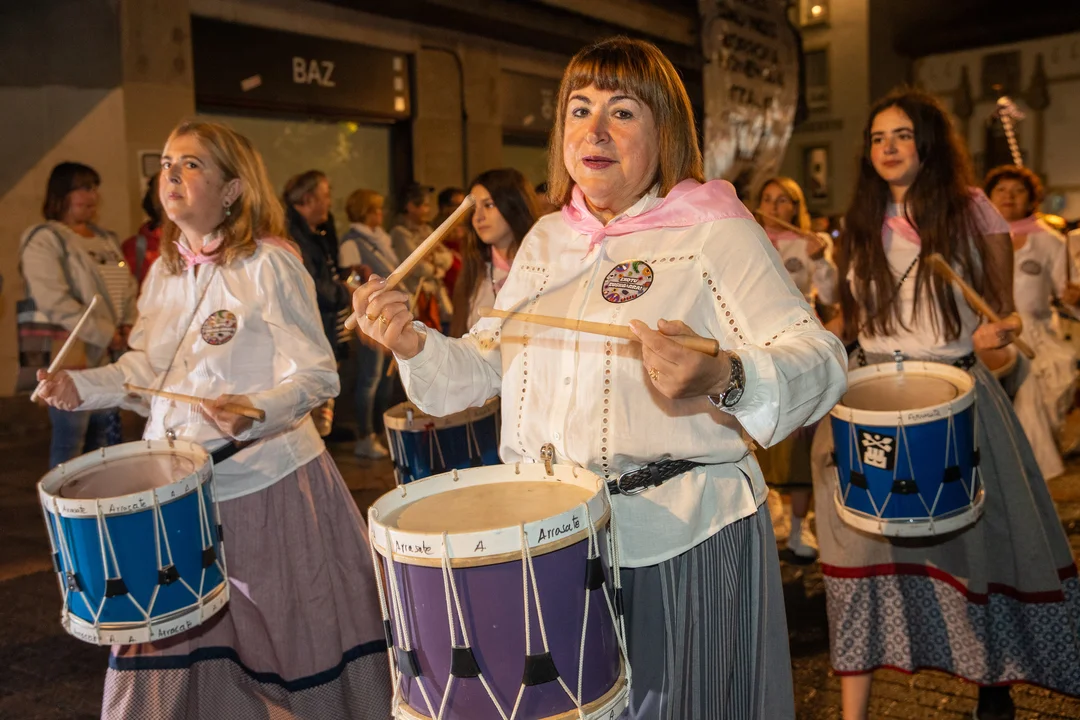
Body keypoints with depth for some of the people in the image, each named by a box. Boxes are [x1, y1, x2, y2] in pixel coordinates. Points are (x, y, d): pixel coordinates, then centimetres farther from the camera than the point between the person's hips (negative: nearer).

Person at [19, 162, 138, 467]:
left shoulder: (106, 239, 18)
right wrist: (105, 335, -16)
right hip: (74, 358, -7)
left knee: (105, 439, 12)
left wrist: (129, 325, 1)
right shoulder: (44, 240, -8)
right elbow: (56, 303, -17)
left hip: (111, 356, 7)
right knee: (70, 444, -3)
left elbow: (128, 288, 19)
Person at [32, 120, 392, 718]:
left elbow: (317, 376, -16)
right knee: (159, 658, 13)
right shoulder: (164, 271, 10)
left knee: (304, 647, 7)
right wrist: (84, 386, 4)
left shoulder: (268, 264, -12)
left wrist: (255, 411, -33)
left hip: (265, 482, -6)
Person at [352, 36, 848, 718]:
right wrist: (415, 345, -7)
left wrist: (722, 379, -37)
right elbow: (486, 365, 14)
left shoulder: (717, 230, -8)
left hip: (680, 543, -5)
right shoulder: (545, 240, 11)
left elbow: (821, 359, -17)